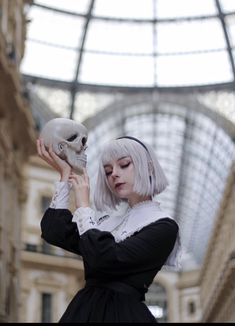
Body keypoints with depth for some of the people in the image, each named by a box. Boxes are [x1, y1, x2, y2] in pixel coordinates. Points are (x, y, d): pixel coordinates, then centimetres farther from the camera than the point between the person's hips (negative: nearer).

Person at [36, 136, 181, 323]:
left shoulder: (163, 227, -9)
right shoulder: (108, 220, 12)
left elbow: (106, 259, -21)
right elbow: (55, 233, 0)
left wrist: (83, 206, -9)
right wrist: (65, 176, 5)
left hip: (122, 314, -6)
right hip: (84, 309, 6)